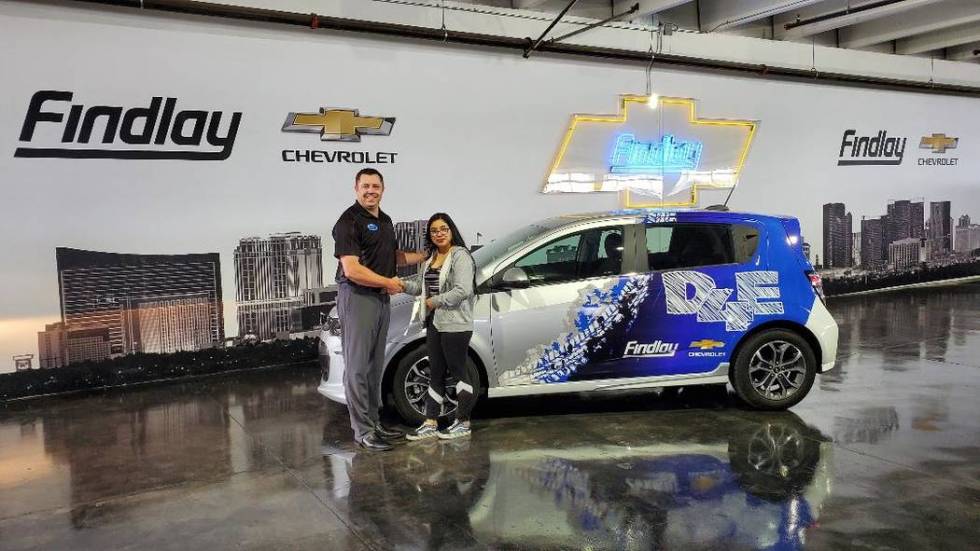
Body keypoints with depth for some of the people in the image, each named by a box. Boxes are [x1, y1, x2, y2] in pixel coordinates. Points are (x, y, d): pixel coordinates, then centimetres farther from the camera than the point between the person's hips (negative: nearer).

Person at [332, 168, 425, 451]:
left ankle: (374, 421, 25)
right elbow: (352, 269, -20)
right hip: (357, 297, -9)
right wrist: (389, 282, -13)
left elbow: (394, 256, 28)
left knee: (375, 365, 15)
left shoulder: (385, 220, 15)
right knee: (358, 366, -3)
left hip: (382, 299, 9)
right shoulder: (349, 221, -13)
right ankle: (363, 430, 2)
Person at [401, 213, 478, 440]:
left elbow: (463, 290, -21)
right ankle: (430, 423, 18)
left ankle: (463, 422, 13)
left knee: (457, 370, 1)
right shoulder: (430, 259, 15)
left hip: (455, 324, -8)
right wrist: (402, 284, -2)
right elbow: (420, 285, 17)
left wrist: (436, 301, -16)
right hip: (434, 322, 8)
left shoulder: (460, 256, -11)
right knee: (436, 372, 11)